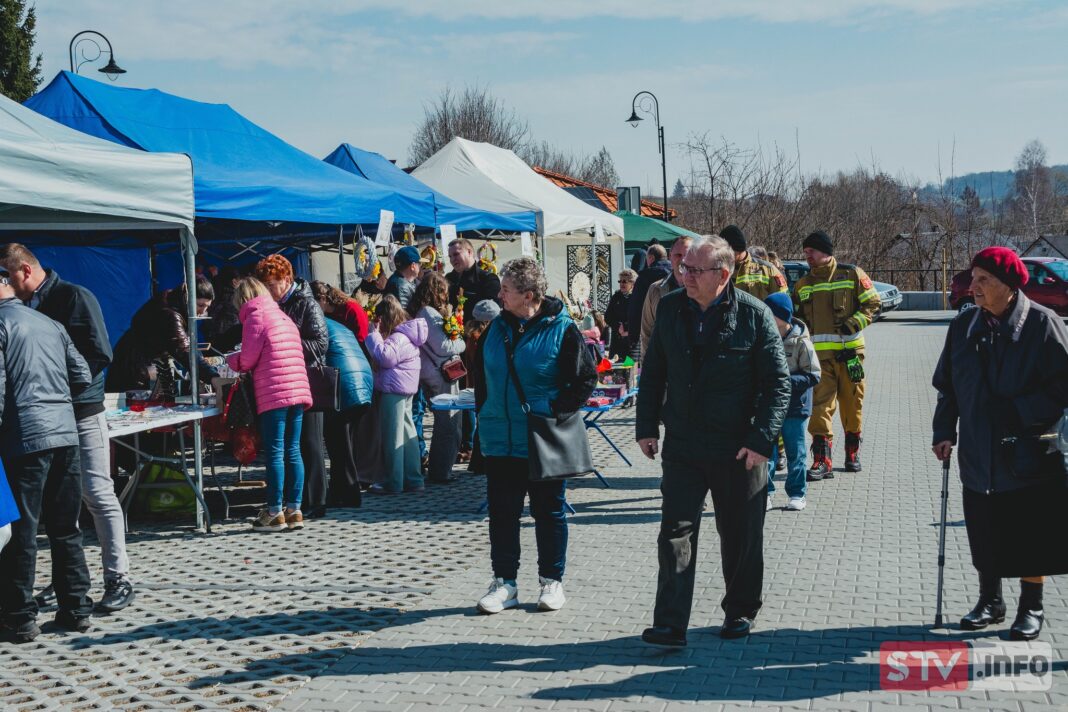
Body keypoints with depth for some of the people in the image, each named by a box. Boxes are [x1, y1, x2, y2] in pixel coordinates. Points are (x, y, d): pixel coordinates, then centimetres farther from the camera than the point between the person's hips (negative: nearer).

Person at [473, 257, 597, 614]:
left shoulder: (561, 329, -9)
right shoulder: (497, 328, 7)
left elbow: (586, 378, -7)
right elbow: (480, 376, 18)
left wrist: (557, 409, -13)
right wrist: (484, 414, 10)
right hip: (500, 441, 5)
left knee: (548, 511, 8)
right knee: (502, 513, 7)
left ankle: (551, 581, 19)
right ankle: (504, 582, 16)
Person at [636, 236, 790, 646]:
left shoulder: (754, 315, -9)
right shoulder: (670, 309, 2)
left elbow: (778, 382, -7)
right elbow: (653, 372, 12)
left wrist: (761, 439, -14)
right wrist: (647, 426, 7)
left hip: (738, 450, -2)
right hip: (683, 447, 3)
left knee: (741, 536, 10)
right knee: (675, 533, -3)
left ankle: (741, 611, 29)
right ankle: (670, 624, -1)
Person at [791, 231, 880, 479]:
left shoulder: (852, 275, 1)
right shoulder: (803, 285, 12)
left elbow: (872, 303, 1)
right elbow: (797, 317, 20)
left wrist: (853, 323, -11)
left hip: (850, 351, -2)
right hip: (819, 354, 2)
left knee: (852, 403, 8)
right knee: (820, 405, -8)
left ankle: (852, 453, 24)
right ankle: (822, 461, -9)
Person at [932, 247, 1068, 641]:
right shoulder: (963, 326, 4)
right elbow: (947, 386, 12)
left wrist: (1017, 412, -18)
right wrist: (944, 431, 3)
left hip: (1030, 457, -4)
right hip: (979, 457, 4)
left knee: (1031, 536, 6)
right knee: (983, 535, 12)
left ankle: (1031, 607, 23)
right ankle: (990, 601, 31)